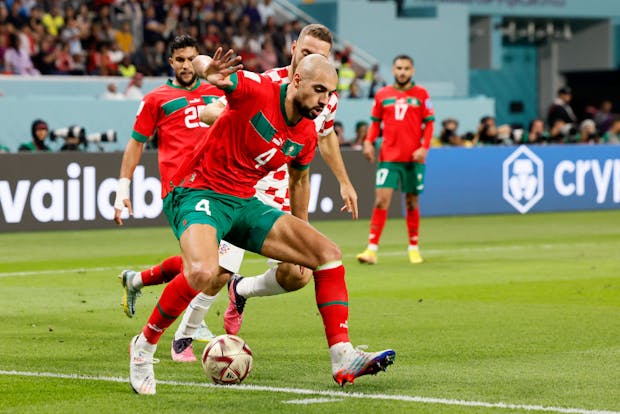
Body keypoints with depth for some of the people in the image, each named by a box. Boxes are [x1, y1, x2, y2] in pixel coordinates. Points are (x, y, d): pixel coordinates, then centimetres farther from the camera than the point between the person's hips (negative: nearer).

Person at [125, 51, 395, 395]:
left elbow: (299, 180, 23)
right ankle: (144, 346, -11)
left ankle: (343, 360, -4)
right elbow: (215, 74, -28)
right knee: (204, 273, -36)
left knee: (327, 252, -3)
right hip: (198, 194, -8)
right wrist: (211, 73, -53)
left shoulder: (306, 135, 6)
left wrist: (301, 235, 28)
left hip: (245, 203, 8)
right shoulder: (258, 91, -15)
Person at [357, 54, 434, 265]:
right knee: (381, 200, -11)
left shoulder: (421, 94, 3)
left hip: (414, 158, 0)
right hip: (388, 158, 0)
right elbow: (375, 122, 13)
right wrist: (369, 141, -3)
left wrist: (424, 147, -9)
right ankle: (372, 249, -13)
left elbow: (429, 123, 3)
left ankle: (414, 248, 21)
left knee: (412, 202, 8)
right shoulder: (382, 95, 6)